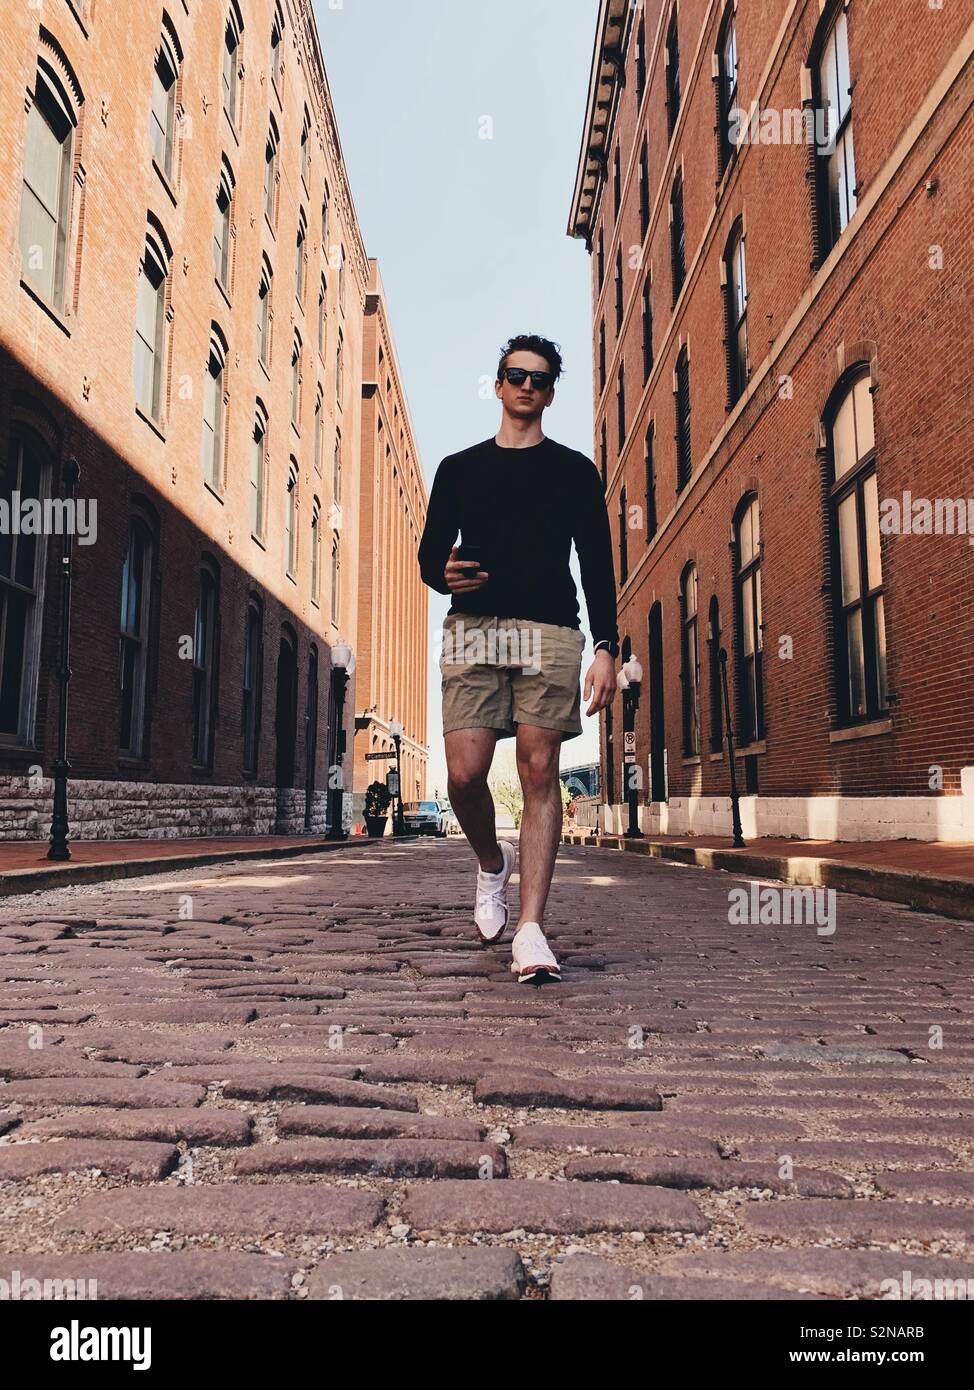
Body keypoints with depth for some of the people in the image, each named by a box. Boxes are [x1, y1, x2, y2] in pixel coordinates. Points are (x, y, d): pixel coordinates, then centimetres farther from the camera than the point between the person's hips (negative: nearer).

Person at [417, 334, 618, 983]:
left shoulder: (575, 470, 15)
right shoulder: (459, 468, 19)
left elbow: (598, 564, 9)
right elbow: (431, 552, 17)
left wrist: (606, 646, -3)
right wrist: (446, 573, -8)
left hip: (548, 632, -1)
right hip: (472, 629, 1)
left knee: (540, 772, -7)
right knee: (464, 774, -10)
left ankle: (530, 930, -6)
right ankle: (492, 862, 22)